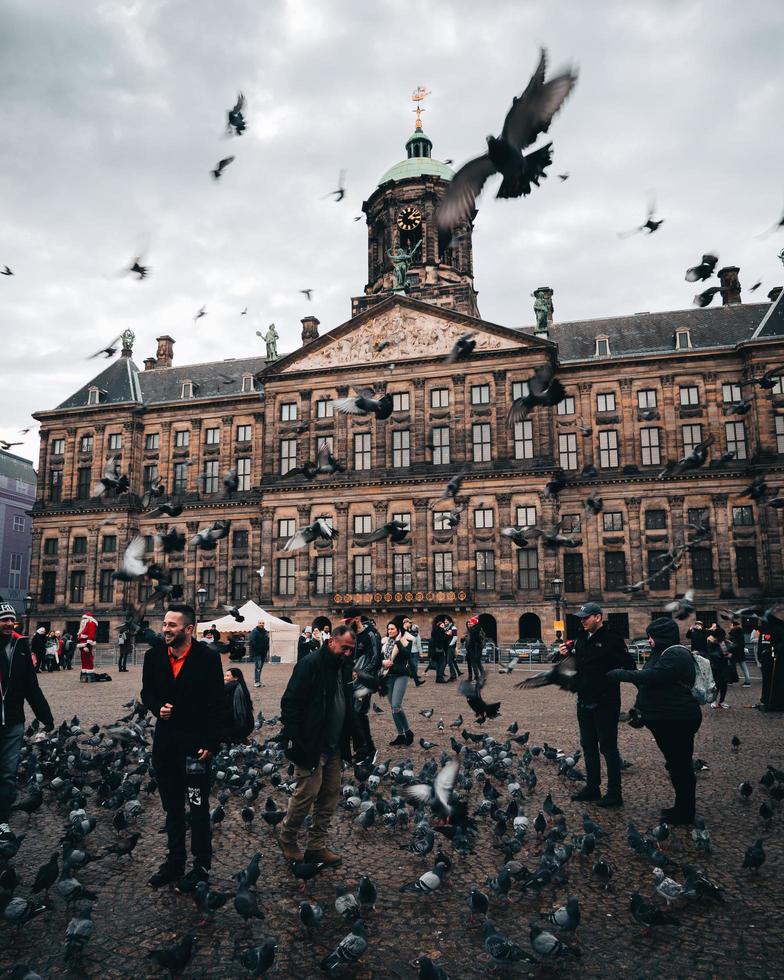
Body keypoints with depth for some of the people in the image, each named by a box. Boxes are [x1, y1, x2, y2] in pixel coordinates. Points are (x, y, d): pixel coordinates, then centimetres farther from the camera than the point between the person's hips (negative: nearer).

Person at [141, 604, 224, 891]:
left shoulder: (207, 657, -14)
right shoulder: (154, 655, -1)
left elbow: (216, 703, -11)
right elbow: (147, 692, 11)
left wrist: (210, 743, -14)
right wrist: (157, 707, -11)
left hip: (196, 742, -5)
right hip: (165, 740, 5)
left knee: (198, 807, 5)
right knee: (172, 806, 18)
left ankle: (202, 865, 19)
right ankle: (175, 860, 33)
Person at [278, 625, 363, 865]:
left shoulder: (344, 667, 10)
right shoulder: (311, 664, -14)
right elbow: (290, 702, -17)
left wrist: (358, 741, 15)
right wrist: (292, 738, -21)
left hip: (335, 746, 8)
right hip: (311, 745, -8)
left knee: (330, 796, 10)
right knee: (307, 794, -4)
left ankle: (317, 846, 21)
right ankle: (287, 838, 20)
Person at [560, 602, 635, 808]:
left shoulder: (611, 639, -13)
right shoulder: (581, 639, 10)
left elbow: (628, 665, -19)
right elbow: (575, 666, 18)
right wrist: (566, 655, 1)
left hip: (605, 703, -8)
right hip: (584, 702, 8)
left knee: (608, 747, 0)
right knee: (588, 746, 16)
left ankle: (614, 793, 10)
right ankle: (592, 787, 28)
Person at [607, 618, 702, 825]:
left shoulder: (676, 655, -20)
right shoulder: (665, 653, 14)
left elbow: (650, 676, -29)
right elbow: (650, 677, 14)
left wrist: (619, 674, -23)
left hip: (678, 720, -10)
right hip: (667, 720, 11)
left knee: (680, 765, 1)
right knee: (675, 764, 19)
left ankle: (685, 813, 12)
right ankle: (682, 807, 31)